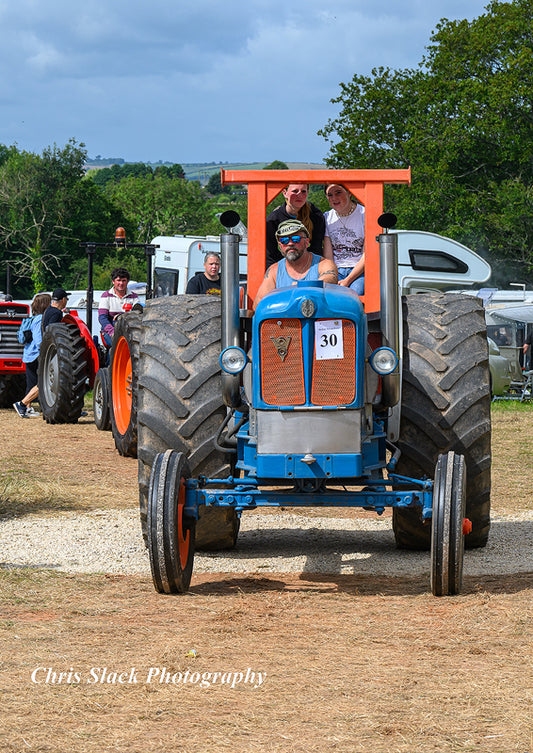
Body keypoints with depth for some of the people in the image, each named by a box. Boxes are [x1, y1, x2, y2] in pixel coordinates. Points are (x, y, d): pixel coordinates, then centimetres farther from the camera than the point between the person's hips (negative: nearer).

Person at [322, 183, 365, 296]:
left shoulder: (364, 215, -2)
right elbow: (328, 256, 5)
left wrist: (347, 281, -16)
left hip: (360, 271, -3)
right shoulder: (327, 218, 11)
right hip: (336, 271, 3)